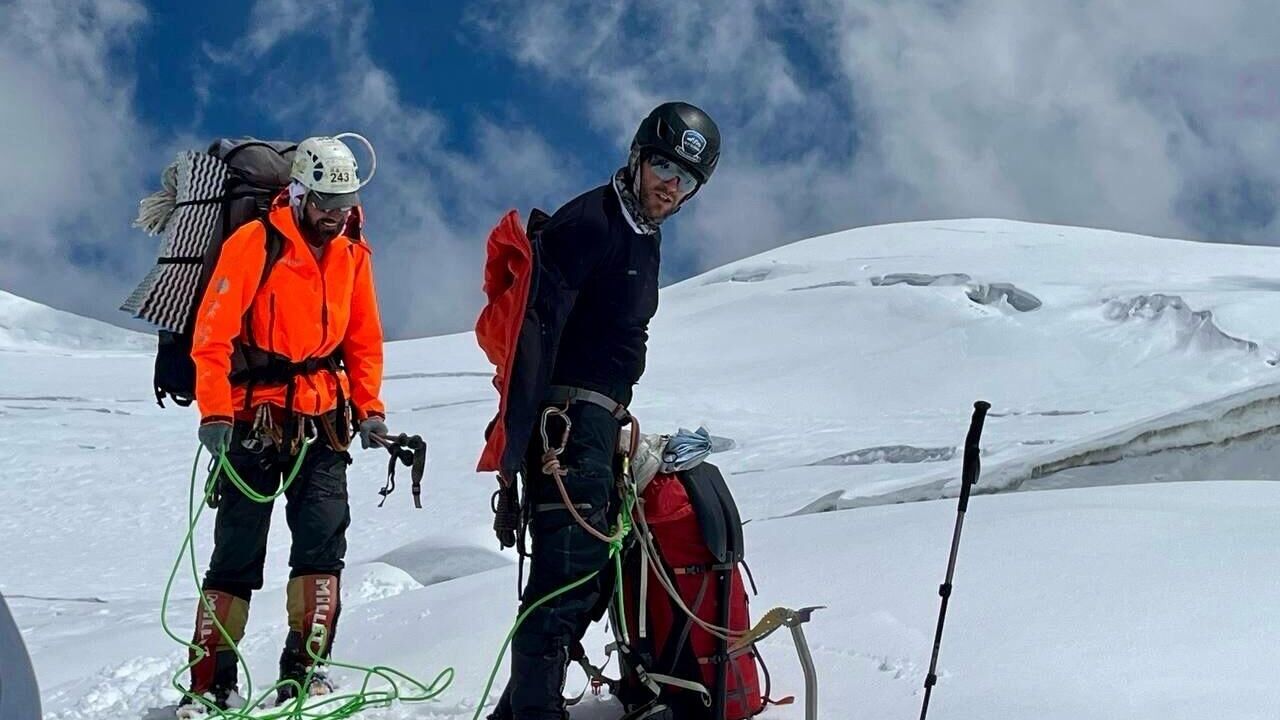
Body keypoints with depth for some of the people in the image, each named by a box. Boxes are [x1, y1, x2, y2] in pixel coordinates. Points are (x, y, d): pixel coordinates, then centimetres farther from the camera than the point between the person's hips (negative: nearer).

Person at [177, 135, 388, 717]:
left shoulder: (352, 253, 7)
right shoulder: (253, 244, -10)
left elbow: (363, 340, 15)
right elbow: (212, 334, -13)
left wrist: (369, 407, 4)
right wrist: (215, 412, -20)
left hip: (323, 422, 4)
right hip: (256, 419, -4)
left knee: (324, 539, -9)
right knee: (237, 550, -1)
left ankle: (304, 670, -4)